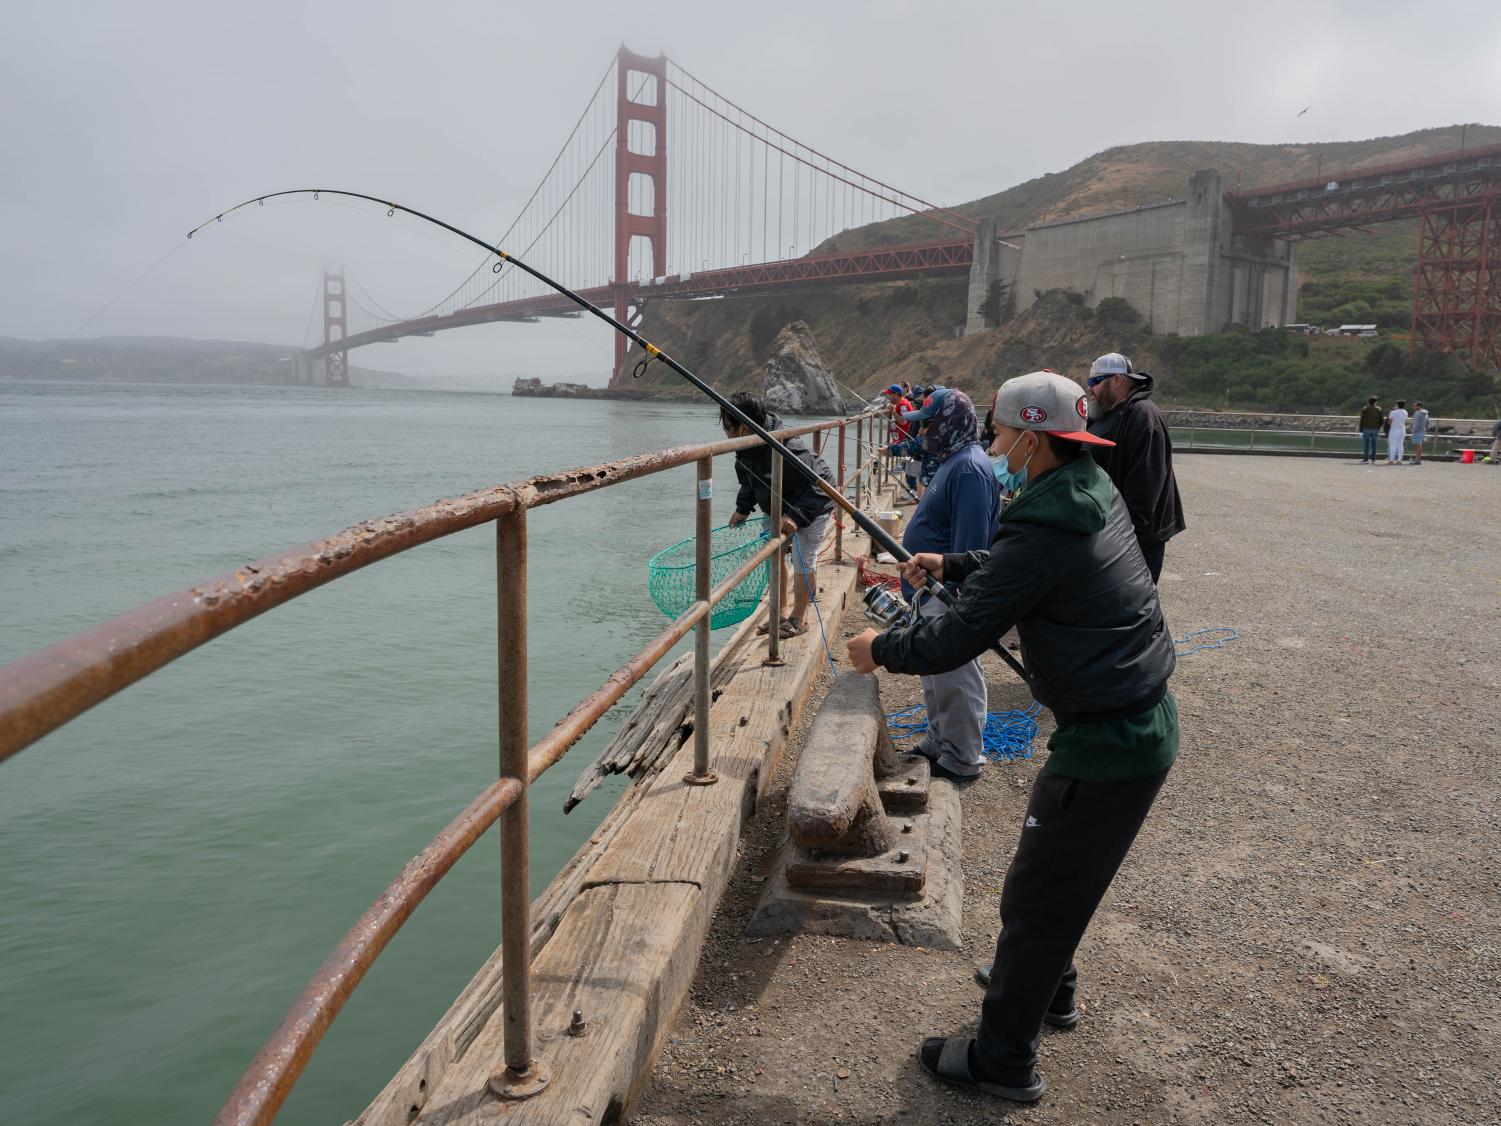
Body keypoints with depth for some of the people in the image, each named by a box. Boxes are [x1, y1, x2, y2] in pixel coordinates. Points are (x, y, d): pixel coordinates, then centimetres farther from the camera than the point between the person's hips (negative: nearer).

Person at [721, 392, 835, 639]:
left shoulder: (789, 449, -38)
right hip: (779, 509, 8)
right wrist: (742, 509, 1)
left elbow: (815, 487, -34)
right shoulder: (746, 449, -11)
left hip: (813, 508, -8)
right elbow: (749, 483, 9)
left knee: (803, 561, -4)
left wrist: (795, 516, -43)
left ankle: (798, 619, 10)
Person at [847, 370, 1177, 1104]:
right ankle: (1050, 990, 49)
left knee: (1035, 901, 4)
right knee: (1062, 874, 28)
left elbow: (955, 641, -20)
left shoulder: (1042, 531, -24)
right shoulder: (1096, 495, 5)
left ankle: (1002, 1062, 19)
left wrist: (880, 649, -4)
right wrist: (950, 567, 23)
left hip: (1105, 745, -10)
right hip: (1144, 722, 10)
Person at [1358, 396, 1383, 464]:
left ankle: (1366, 459, -6)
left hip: (1366, 428, -3)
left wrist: (1361, 430, -1)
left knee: (1366, 444, -2)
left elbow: (1362, 420, -4)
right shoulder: (1379, 409, 6)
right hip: (1375, 429, 3)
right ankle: (1373, 459, 7)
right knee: (1373, 444, 7)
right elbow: (1381, 420, 7)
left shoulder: (1364, 409, -2)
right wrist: (1379, 428, 20)